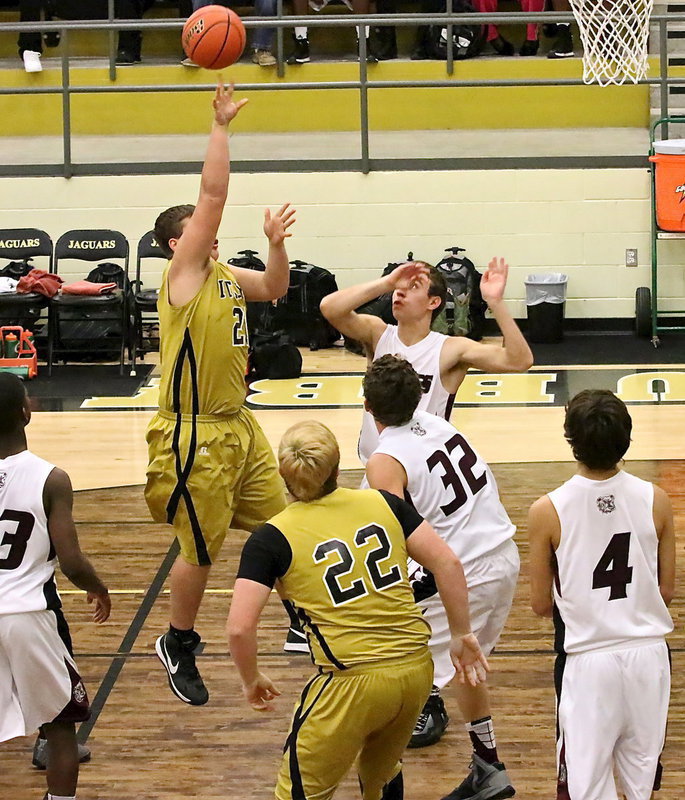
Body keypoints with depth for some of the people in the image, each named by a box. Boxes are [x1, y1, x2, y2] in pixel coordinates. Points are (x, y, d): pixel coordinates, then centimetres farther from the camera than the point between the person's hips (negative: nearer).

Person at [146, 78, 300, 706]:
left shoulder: (224, 274, 9)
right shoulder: (184, 272, -13)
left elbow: (274, 289, 22)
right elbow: (213, 193, -22)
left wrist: (276, 244, 4)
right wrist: (221, 126, -21)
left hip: (239, 425, 8)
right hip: (195, 436, -8)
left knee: (279, 524, 16)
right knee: (200, 550, 2)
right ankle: (178, 648, 20)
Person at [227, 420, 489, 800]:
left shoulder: (272, 538, -4)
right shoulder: (382, 503, 6)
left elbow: (240, 626, -12)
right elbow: (447, 562, 3)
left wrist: (251, 680, 6)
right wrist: (462, 635, 12)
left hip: (352, 681, -5)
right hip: (416, 669, 5)